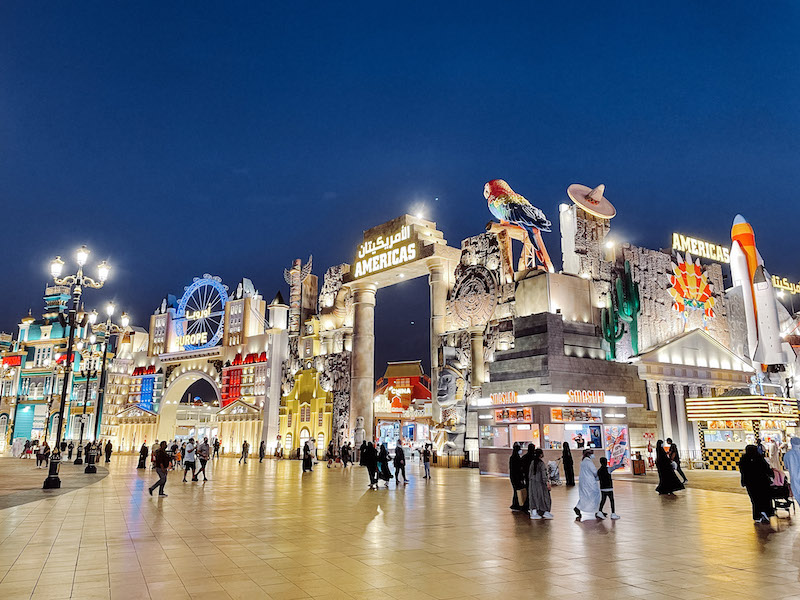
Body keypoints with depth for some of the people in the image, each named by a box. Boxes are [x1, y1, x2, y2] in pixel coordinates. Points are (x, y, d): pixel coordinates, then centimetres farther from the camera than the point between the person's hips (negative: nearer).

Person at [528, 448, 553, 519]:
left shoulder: (532, 462, 4)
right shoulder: (541, 463, -16)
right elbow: (543, 474, -20)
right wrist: (547, 483, -18)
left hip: (532, 482, 6)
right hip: (540, 482, -6)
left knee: (534, 497, 10)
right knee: (544, 496, 8)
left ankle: (534, 513, 10)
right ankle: (546, 512, 15)